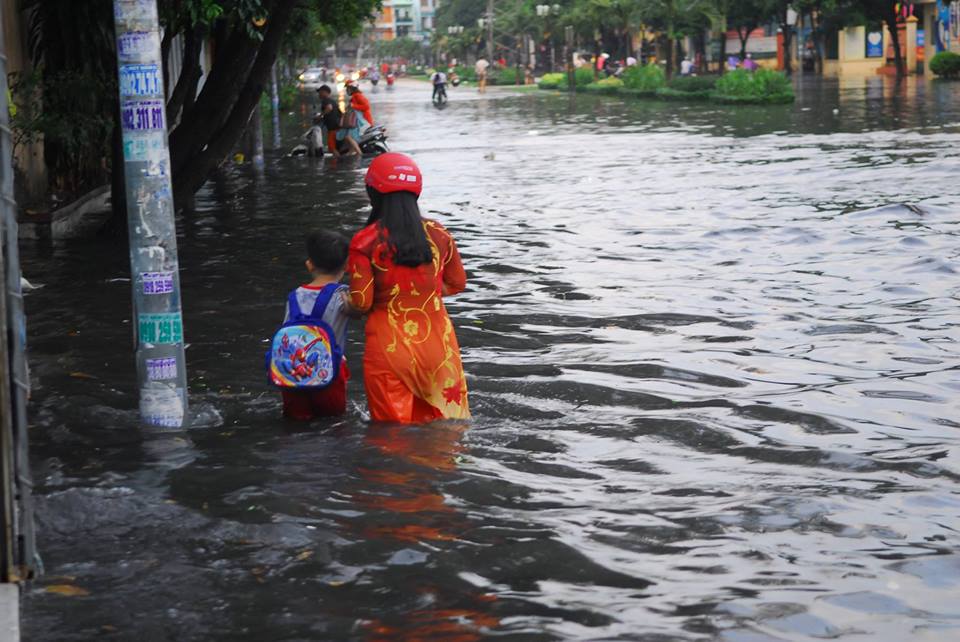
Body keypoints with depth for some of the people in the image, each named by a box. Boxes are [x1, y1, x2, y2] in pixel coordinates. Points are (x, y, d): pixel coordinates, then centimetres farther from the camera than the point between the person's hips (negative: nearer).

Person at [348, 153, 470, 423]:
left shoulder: (365, 242, -11)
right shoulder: (438, 234, 0)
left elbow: (361, 302, -12)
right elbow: (457, 284, 12)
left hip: (388, 347, -3)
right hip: (437, 345, 3)